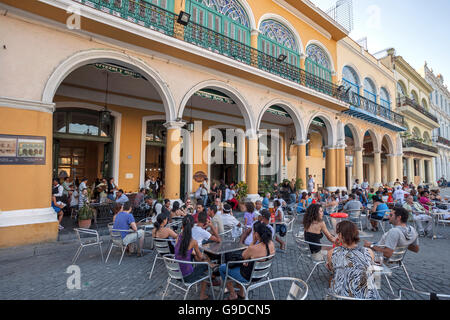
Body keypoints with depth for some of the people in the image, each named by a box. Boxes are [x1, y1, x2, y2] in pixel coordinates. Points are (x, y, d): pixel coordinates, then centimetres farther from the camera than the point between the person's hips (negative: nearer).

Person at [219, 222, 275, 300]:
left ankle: (233, 295, 27)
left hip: (249, 277, -7)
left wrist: (253, 242, -19)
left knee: (222, 268, 13)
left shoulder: (253, 248, -36)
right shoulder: (271, 243, -14)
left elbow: (243, 256, -13)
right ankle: (241, 293, 40)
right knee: (237, 264, 32)